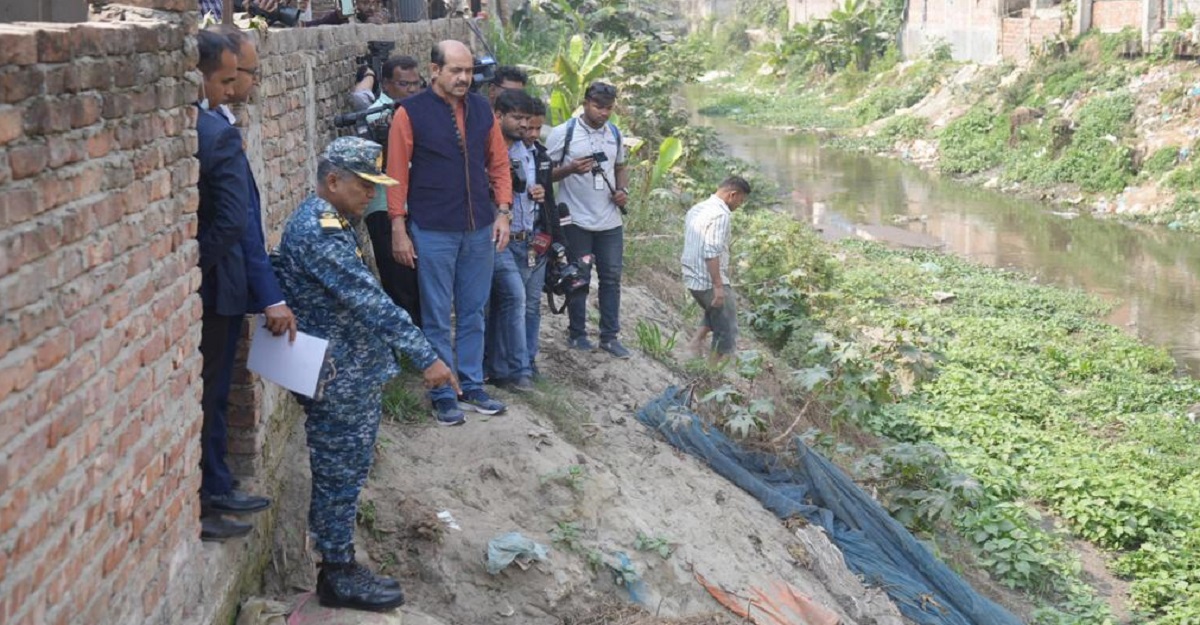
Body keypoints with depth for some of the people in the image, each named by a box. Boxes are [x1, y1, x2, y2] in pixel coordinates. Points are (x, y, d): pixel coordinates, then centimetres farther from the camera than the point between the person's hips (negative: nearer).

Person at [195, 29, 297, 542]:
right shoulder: (217, 134, -21)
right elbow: (237, 222, -24)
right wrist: (271, 296, -18)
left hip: (186, 283, 7)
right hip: (211, 287, -7)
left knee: (208, 393, 19)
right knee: (204, 395, 4)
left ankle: (215, 488, 31)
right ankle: (195, 509, 16)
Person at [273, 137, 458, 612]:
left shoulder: (329, 221, 11)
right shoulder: (318, 230, -22)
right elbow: (369, 301, -28)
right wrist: (425, 357, -29)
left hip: (355, 375, 10)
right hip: (338, 380, -10)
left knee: (347, 475, 16)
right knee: (338, 477, 2)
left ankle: (342, 566, 26)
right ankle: (338, 577, 14)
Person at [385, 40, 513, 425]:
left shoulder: (481, 109, 6)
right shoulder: (411, 113, -7)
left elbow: (498, 163, 12)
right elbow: (397, 174, -7)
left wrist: (503, 211, 4)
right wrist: (399, 230, -9)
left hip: (480, 230, 4)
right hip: (433, 231, -4)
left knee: (473, 313, 12)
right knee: (437, 318, 4)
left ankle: (472, 387, 23)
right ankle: (442, 395, 13)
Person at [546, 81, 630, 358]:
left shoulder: (614, 133, 10)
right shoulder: (563, 133, -6)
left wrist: (623, 190, 2)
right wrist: (571, 169, -24)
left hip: (610, 221, 5)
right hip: (577, 220, -5)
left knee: (611, 277, 5)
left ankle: (610, 336, 12)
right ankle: (577, 333, 17)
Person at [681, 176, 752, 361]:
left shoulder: (696, 209, 12)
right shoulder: (720, 214, -18)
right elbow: (711, 253, -25)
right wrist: (718, 286, -23)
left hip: (692, 278, 9)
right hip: (710, 282, -9)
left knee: (714, 312, 30)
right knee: (727, 330, 4)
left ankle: (697, 340, 14)